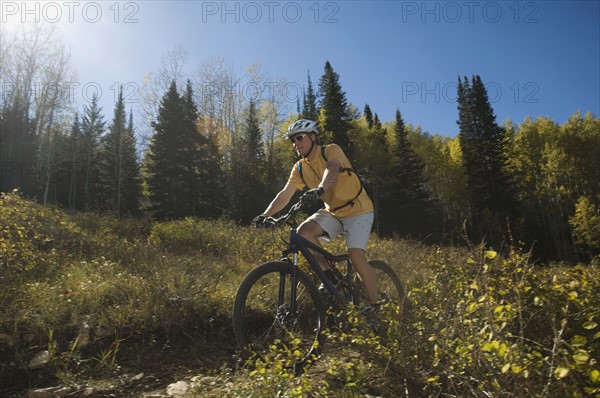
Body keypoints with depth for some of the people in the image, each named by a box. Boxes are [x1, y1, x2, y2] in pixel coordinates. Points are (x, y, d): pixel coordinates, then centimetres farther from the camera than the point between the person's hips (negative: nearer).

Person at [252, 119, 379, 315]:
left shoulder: (331, 150, -16)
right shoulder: (300, 168, -1)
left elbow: (332, 169, -38)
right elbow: (284, 194, -7)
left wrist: (320, 189, -58)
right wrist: (265, 215, -20)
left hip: (358, 210, -5)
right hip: (333, 212, 6)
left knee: (356, 256, -21)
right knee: (304, 231, -20)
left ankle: (375, 305, 0)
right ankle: (329, 277, -4)